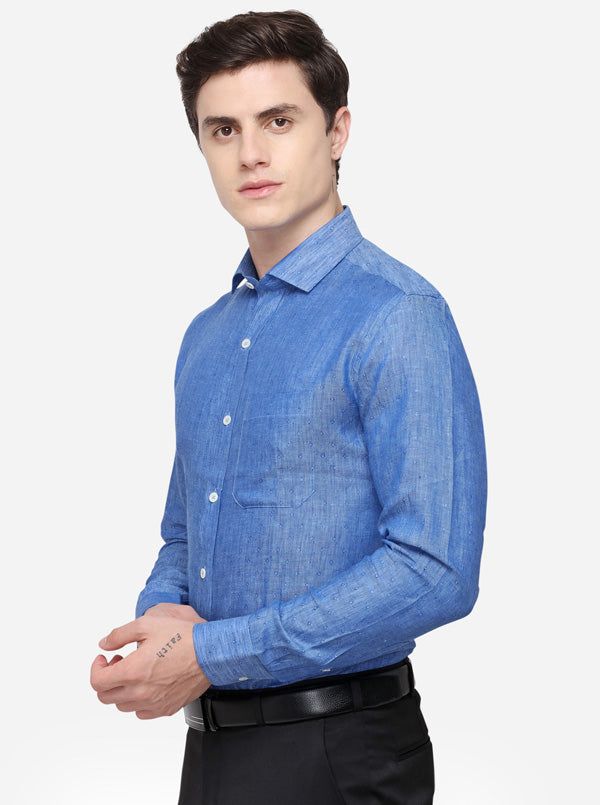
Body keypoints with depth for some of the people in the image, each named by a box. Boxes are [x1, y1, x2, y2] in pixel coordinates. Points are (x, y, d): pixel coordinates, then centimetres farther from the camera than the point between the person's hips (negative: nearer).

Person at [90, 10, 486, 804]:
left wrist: (211, 654, -19)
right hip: (212, 741, 7)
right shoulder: (205, 339, 11)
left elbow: (434, 572, -22)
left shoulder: (397, 316, -14)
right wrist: (160, 615, -4)